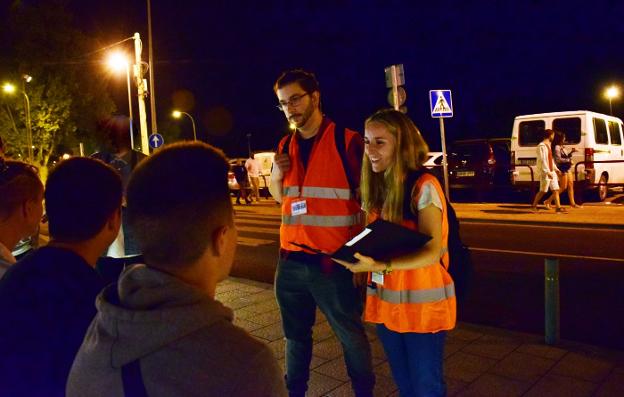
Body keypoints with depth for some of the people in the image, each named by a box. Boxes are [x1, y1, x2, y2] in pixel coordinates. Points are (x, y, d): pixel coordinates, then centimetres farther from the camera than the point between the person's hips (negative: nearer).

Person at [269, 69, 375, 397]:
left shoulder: (347, 141, -9)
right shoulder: (286, 146, 9)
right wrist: (276, 175, -1)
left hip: (332, 261, -5)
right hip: (290, 260, 5)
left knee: (351, 336, 10)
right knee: (296, 335, 18)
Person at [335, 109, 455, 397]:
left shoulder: (424, 186, -16)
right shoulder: (376, 188, 4)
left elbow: (431, 252, -23)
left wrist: (379, 266, -35)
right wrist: (359, 260, -8)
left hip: (422, 304, -6)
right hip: (386, 302, 6)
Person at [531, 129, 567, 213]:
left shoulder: (548, 145, 16)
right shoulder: (542, 146, -14)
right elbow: (543, 160, -21)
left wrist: (556, 169, 19)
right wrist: (548, 172, -26)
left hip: (551, 172, 9)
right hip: (545, 173, -9)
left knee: (556, 190, 5)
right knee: (543, 191, -3)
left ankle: (558, 207, 5)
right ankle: (534, 206, 10)